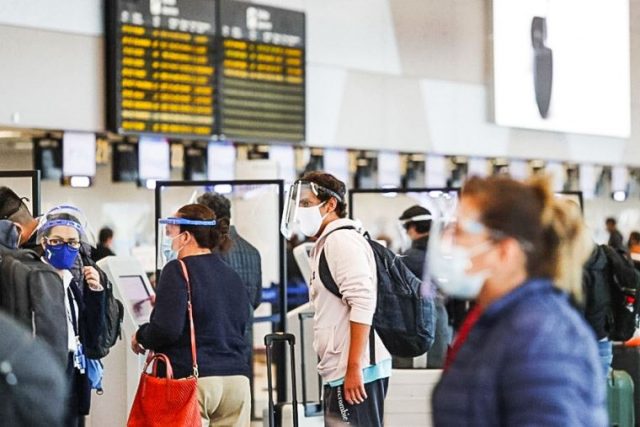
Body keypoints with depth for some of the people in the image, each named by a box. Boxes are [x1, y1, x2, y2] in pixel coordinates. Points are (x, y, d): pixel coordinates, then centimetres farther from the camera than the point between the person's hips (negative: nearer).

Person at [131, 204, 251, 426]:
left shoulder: (178, 270, -6)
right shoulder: (232, 276, 14)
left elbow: (166, 329, -15)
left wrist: (141, 336, 8)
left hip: (191, 377, -6)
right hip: (236, 379, 6)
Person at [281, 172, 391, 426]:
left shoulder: (342, 240, -8)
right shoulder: (327, 243, 22)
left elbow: (363, 305, -18)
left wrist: (354, 368, -21)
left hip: (354, 374, -10)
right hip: (341, 373, 10)